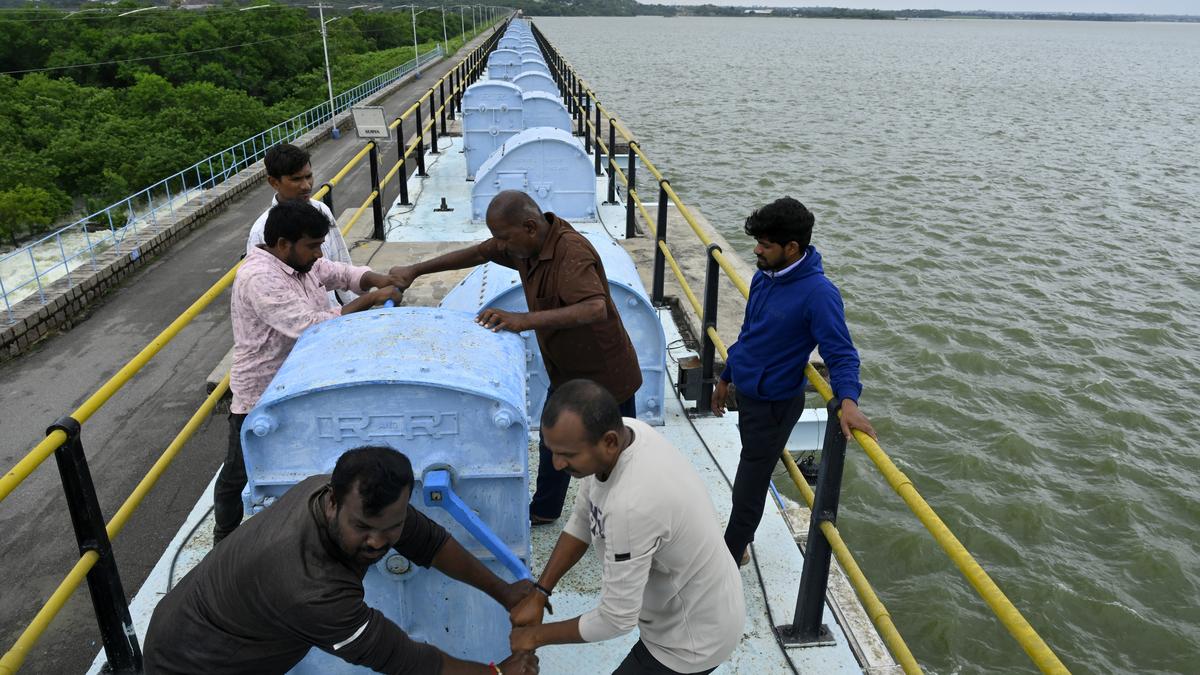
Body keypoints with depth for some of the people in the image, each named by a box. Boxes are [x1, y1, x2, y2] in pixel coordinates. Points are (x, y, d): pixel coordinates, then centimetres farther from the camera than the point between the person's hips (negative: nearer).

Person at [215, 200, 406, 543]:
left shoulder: (300, 261, -1)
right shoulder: (259, 278, -28)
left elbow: (343, 272, 9)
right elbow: (311, 326, -35)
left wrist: (377, 279, -13)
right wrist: (370, 300, -30)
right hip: (261, 398, -8)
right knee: (240, 475, 12)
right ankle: (225, 540, 34)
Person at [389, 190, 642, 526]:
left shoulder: (571, 250, -33)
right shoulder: (525, 243, -7)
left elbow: (596, 308, -46)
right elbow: (477, 253, 7)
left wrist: (526, 319, -54)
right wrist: (416, 270, 5)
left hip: (605, 373, -8)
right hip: (565, 370, 8)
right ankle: (543, 510, 42)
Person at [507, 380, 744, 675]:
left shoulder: (632, 505, -41)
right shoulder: (623, 431, -15)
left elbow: (617, 619, -29)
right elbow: (582, 522, 0)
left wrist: (537, 635, -14)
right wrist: (539, 593, -4)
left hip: (694, 637, -8)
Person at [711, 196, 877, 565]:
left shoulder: (819, 293, -24)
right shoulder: (763, 277, 0)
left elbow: (841, 353, -24)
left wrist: (848, 400, -41)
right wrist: (726, 378, 21)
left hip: (774, 403, -7)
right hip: (746, 393, 7)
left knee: (750, 485, 6)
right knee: (750, 475, 22)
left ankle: (728, 560, 23)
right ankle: (740, 543, 40)